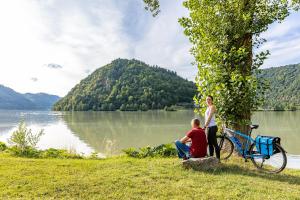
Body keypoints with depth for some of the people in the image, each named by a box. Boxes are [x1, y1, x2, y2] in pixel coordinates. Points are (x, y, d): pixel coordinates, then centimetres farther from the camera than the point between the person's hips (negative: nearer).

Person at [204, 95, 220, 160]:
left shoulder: (212, 107, -8)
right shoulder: (208, 107, 18)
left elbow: (209, 117, -16)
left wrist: (204, 126, -18)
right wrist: (205, 126, 12)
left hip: (212, 127, -9)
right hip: (209, 127, 9)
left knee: (214, 143, -5)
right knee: (210, 143, 13)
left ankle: (218, 159, 3)